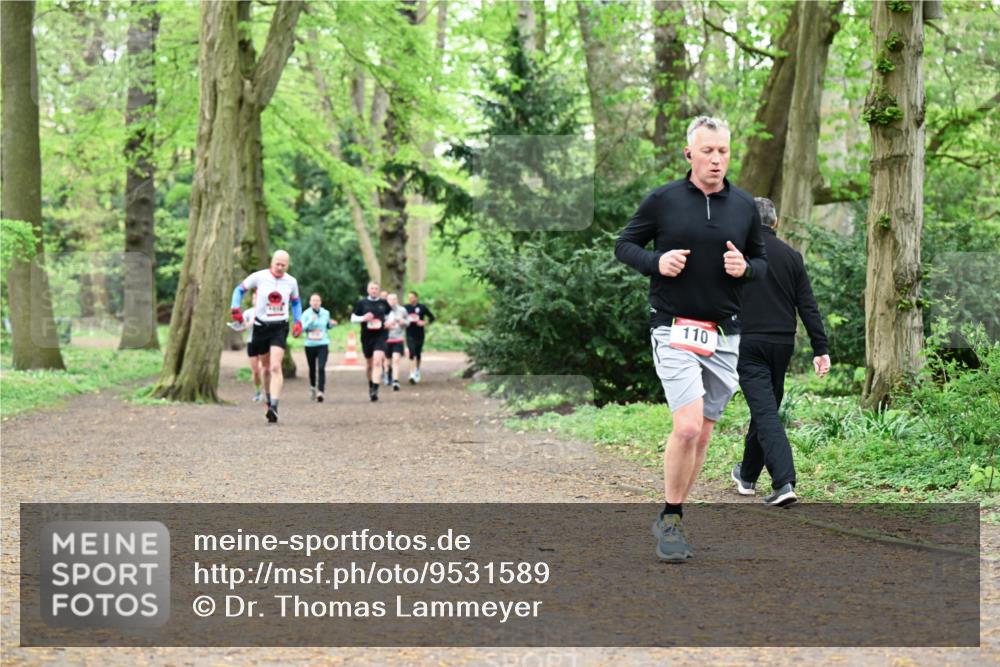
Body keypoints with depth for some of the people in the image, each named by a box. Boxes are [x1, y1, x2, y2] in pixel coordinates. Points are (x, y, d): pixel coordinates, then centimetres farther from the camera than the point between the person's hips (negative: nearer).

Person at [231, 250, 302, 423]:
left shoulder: (291, 282, 2)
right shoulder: (259, 277, -5)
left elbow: (296, 302, 20)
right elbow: (240, 290, 5)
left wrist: (298, 321, 8)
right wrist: (236, 309, -9)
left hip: (280, 327, 0)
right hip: (261, 326, 1)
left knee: (275, 366, -17)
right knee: (266, 367, 12)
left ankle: (274, 407, -25)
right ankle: (268, 398, 37)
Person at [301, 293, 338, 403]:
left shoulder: (326, 313, 6)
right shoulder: (306, 314, -1)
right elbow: (302, 328, -11)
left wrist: (332, 324, -2)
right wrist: (310, 321, -24)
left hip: (323, 344, 0)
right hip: (310, 344, 0)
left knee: (321, 368, -16)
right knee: (312, 369, 11)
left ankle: (320, 392, -21)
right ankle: (313, 387, 38)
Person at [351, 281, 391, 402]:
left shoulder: (384, 303, 4)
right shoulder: (362, 303, 2)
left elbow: (390, 315, 21)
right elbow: (353, 318, 5)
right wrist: (363, 318, -14)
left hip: (380, 335, -1)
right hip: (366, 337, 1)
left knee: (377, 361, -19)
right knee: (369, 364, 13)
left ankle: (375, 389, -25)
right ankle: (371, 385, 37)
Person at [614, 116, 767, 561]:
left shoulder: (744, 206, 8)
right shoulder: (662, 200, -2)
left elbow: (762, 261, 17)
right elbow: (624, 244, 6)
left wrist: (745, 267, -6)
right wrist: (656, 262, -13)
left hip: (724, 335, 4)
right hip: (674, 330, -4)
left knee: (703, 433, 8)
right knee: (687, 427, -18)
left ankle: (670, 519, 22)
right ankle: (671, 519, -1)